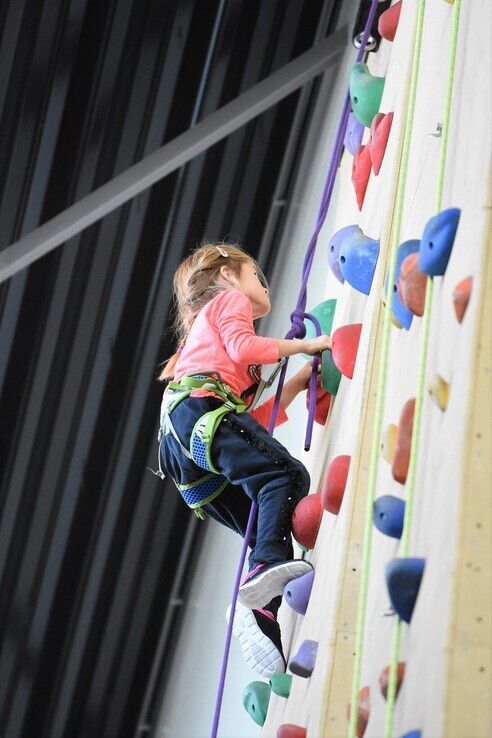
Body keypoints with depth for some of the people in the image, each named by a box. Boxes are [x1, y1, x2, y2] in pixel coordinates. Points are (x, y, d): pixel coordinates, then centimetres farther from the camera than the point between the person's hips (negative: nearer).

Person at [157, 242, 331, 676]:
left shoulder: (209, 326, 42)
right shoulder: (230, 299, 20)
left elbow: (252, 422, 30)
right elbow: (243, 346, -4)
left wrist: (295, 384, 30)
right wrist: (303, 344, 5)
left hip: (182, 445, 8)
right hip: (201, 407, -8)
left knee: (267, 530, 1)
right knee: (287, 475, -23)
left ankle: (260, 612, -19)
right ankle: (267, 567, -44)